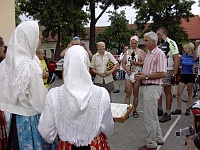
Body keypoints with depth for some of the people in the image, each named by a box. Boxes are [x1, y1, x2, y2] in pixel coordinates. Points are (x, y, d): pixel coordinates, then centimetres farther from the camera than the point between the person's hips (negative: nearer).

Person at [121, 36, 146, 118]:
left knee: (136, 94, 6)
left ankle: (134, 110, 15)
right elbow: (123, 63, 11)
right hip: (128, 75, 2)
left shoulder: (141, 52, 3)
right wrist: (127, 70, -6)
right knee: (128, 94, -1)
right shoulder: (127, 52, 14)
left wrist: (135, 62, -18)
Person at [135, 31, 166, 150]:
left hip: (153, 88, -10)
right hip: (147, 86, 10)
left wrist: (146, 76, -18)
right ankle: (158, 139, 32)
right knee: (153, 116, 19)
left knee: (149, 117, -4)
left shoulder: (159, 54, -15)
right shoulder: (148, 54, 15)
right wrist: (142, 74, 7)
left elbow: (162, 73, -22)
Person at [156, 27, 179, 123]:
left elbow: (176, 59, -13)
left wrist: (174, 74, -17)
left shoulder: (171, 43, -9)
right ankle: (159, 110, 25)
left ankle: (168, 114, 7)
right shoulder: (159, 45, 15)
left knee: (167, 92, -1)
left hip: (167, 71, -7)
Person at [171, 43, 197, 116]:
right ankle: (178, 109, 8)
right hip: (183, 75, 3)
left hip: (190, 76, -3)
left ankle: (188, 109, 17)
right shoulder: (183, 56, 5)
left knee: (190, 94, 7)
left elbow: (195, 55, -30)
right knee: (179, 93, -1)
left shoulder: (193, 57, -6)